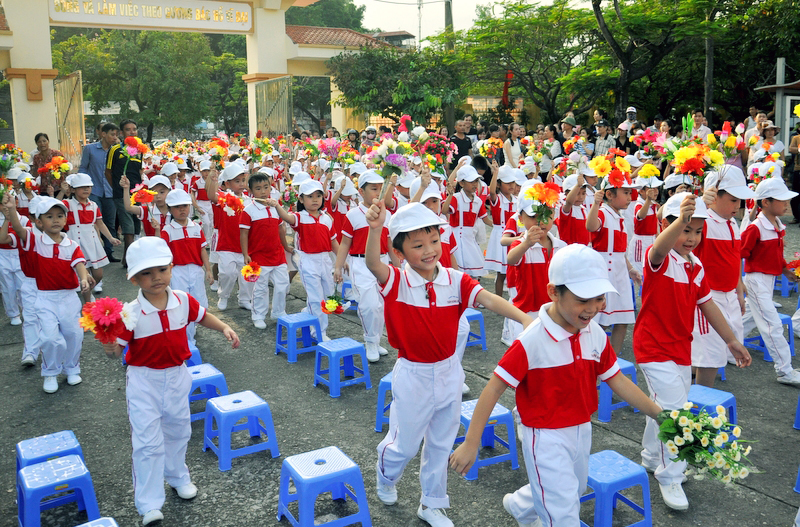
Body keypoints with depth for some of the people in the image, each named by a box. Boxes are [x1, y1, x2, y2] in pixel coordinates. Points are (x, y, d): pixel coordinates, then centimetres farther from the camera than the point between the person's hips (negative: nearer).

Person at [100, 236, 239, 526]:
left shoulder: (183, 301, -9)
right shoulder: (130, 313, -21)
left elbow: (202, 316, 11)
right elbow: (117, 349, -17)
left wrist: (225, 328, -2)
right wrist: (109, 348, -39)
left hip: (177, 375, 5)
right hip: (144, 380, -4)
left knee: (178, 430, 23)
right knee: (148, 441, -4)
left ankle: (177, 476, 48)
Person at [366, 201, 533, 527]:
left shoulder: (456, 280, -9)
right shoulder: (397, 283, -17)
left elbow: (488, 299, -22)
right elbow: (373, 263, -37)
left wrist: (523, 317, -40)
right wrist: (375, 229, -56)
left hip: (448, 372, 3)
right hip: (412, 375, -3)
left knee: (441, 444, 18)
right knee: (404, 444, 14)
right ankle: (385, 481, 49)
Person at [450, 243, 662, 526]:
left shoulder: (596, 336, -8)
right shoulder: (531, 341, -27)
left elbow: (617, 380, 3)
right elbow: (494, 388, -22)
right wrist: (471, 443, -20)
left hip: (582, 430, 7)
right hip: (547, 438, -7)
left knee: (573, 492, 28)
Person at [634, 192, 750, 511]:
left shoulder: (696, 267, 5)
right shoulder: (659, 259, -17)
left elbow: (707, 305, 13)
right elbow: (659, 248, -43)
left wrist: (732, 341, 15)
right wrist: (681, 218, -61)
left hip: (681, 347, 8)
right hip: (654, 347, -8)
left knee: (665, 408, 20)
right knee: (675, 409, -11)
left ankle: (652, 458, 42)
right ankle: (669, 478, 6)